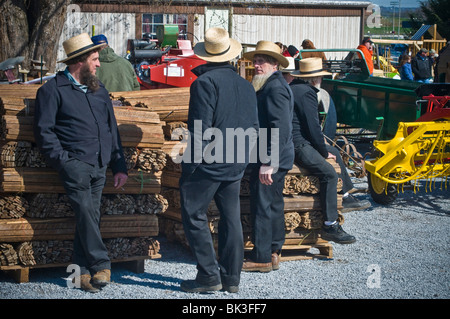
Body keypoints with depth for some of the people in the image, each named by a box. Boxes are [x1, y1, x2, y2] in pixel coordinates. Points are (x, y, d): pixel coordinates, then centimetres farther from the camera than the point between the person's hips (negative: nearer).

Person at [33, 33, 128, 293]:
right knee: (85, 210, -18)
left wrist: (120, 167, 16)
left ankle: (84, 271, 2)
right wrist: (63, 159, -11)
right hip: (75, 162, -5)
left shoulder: (99, 90, 22)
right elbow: (44, 130, 0)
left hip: (100, 165, 5)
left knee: (89, 214, -1)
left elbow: (112, 129, 24)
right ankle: (101, 266, -15)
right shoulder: (53, 90, 4)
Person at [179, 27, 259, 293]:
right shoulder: (246, 85, 9)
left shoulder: (205, 82, -12)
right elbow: (254, 128, 13)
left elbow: (200, 128, -16)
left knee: (195, 216, 2)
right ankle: (231, 277, 15)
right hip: (235, 165, 7)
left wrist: (193, 160, -9)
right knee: (231, 218, 11)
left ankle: (209, 275, 0)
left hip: (208, 163, -7)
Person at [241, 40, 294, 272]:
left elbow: (280, 129, -25)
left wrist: (268, 162, -26)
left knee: (262, 206, -5)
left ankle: (261, 258, 1)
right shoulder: (269, 86, 16)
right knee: (273, 204, 14)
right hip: (276, 158, 11)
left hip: (271, 159, -11)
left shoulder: (275, 88, -17)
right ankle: (273, 252, 22)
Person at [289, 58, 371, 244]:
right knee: (329, 174, -24)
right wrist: (324, 151, -6)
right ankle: (330, 226, -25)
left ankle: (346, 198, 33)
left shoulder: (293, 88, 17)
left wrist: (323, 146, 19)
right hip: (297, 145, -12)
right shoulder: (306, 92, -15)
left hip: (294, 140, 12)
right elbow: (313, 126, -17)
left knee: (334, 152, 27)